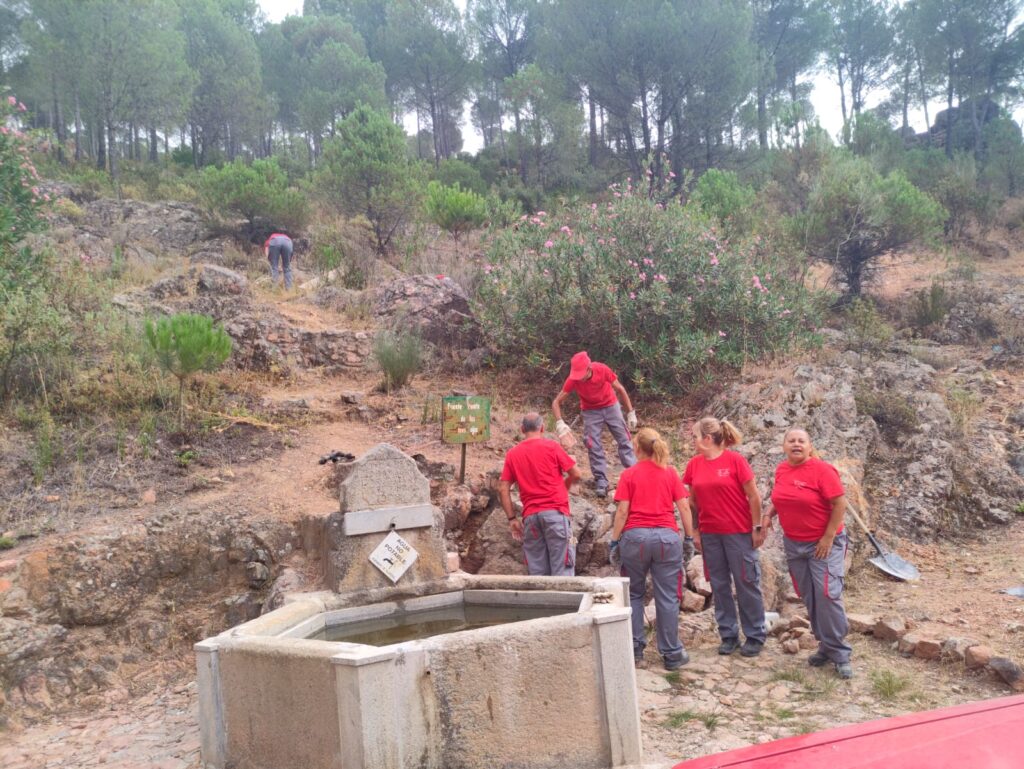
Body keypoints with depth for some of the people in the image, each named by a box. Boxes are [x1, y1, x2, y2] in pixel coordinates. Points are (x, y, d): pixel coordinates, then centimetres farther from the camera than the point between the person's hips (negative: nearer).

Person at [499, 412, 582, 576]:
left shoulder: (512, 454, 10)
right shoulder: (551, 446, 1)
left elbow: (503, 488, 6)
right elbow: (576, 474, 1)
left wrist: (512, 518, 9)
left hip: (530, 516, 3)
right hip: (555, 512, -3)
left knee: (537, 572, 7)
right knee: (562, 568, -1)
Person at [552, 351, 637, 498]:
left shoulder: (602, 370, -29)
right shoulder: (573, 380, -27)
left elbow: (620, 389, -15)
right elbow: (556, 402, -22)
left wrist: (631, 413, -14)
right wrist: (560, 423, -37)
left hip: (610, 406, 0)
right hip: (591, 411, 0)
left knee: (624, 440, 1)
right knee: (593, 445, -8)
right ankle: (601, 482, -2)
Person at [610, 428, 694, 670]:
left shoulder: (629, 474, 3)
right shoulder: (670, 473, 8)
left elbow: (622, 510, -3)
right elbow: (684, 507, 3)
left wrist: (614, 541, 2)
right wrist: (690, 537, 9)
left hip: (635, 536, -1)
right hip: (667, 536, 1)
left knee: (634, 594, 12)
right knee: (667, 597, 5)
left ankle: (635, 650, 13)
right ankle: (671, 654, 10)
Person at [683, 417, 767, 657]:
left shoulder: (734, 459, -11)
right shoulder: (694, 465, 3)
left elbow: (753, 495, -7)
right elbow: (692, 501, 10)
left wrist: (757, 527, -7)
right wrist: (695, 532, 6)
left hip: (739, 532, -5)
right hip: (710, 534, 5)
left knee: (747, 583, 3)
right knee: (719, 585, 9)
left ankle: (755, 636, 15)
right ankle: (728, 635, 20)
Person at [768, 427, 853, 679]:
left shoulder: (822, 469, -16)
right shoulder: (781, 470, 2)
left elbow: (840, 504, -17)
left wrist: (828, 537, -18)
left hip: (824, 543, -6)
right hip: (793, 544, 6)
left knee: (828, 596, -10)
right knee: (809, 598, 11)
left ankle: (839, 654, 1)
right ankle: (825, 646, 24)